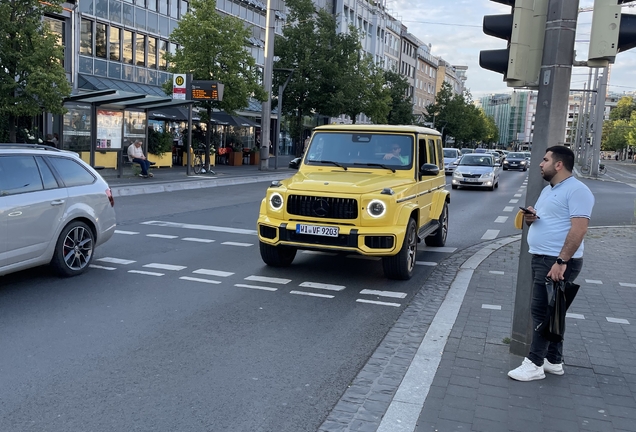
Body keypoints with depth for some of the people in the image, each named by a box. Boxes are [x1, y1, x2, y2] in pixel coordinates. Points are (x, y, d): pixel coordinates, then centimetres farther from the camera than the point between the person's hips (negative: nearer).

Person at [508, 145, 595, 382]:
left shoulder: (576, 190, -15)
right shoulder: (548, 190, 16)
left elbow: (579, 229, -24)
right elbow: (540, 221, 26)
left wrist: (561, 261, -29)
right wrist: (529, 217, 1)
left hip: (558, 262, -10)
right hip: (541, 258, 10)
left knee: (541, 310, -7)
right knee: (550, 310, 14)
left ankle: (535, 364, 2)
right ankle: (554, 361, 24)